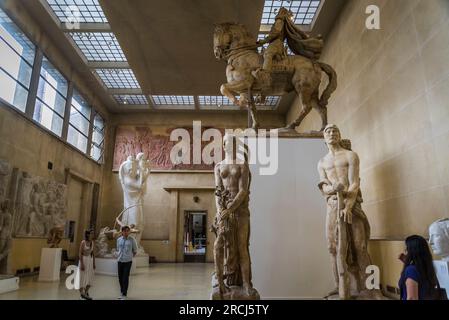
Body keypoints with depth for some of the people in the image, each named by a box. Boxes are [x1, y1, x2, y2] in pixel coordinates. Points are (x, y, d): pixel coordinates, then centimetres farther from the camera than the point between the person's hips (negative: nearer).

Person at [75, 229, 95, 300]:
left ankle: (86, 293, 24)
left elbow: (93, 253, 9)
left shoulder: (93, 242, 4)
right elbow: (80, 253, -12)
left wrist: (94, 263, 8)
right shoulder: (83, 242, -12)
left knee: (90, 277, 8)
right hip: (84, 260, -5)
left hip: (90, 260, 5)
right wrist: (81, 264, -17)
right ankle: (82, 293, 18)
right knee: (82, 277, 5)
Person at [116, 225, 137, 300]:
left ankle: (124, 294, 4)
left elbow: (135, 250, 5)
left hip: (128, 261, -3)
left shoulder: (132, 240, -6)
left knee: (125, 278, -5)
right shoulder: (119, 240, 3)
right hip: (120, 261, 3)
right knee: (120, 277, 11)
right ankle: (122, 292, 31)